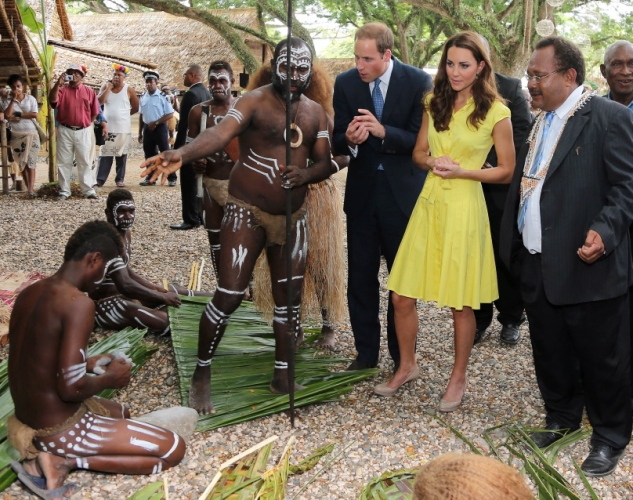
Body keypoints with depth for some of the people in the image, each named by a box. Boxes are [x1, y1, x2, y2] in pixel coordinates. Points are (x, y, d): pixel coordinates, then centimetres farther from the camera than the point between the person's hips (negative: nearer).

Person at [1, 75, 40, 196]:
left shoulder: (30, 98, 1)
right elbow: (7, 115, -13)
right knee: (21, 162, 5)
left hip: (31, 134, -2)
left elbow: (34, 115, -10)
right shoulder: (8, 101, 3)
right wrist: (13, 99, -13)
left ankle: (31, 188, -18)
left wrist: (17, 114, -11)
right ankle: (28, 187, 12)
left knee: (30, 161, -10)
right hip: (16, 135, 2)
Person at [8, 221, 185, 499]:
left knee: (122, 413, 35)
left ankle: (46, 451, 10)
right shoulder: (78, 303, -25)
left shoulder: (29, 293, 2)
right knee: (173, 449, -2)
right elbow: (70, 388, -28)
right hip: (60, 429, -9)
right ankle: (64, 461, -6)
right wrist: (110, 378, -9)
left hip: (28, 419, 9)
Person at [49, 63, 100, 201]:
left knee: (85, 162, 3)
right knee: (64, 162, 3)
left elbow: (94, 112, 10)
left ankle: (88, 190, 6)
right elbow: (52, 100, -16)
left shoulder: (89, 91, 6)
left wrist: (86, 123, 7)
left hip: (83, 131, 0)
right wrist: (58, 84, -23)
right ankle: (64, 191, 9)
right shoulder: (62, 89, 4)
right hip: (65, 131, 0)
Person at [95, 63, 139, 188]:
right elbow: (100, 101, -10)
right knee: (105, 155, -1)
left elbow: (136, 108, 6)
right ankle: (100, 179, 1)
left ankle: (120, 179, 12)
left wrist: (124, 114, 4)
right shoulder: (105, 86, 5)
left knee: (121, 155, 5)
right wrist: (108, 88, -11)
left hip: (123, 129, -1)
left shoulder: (129, 90, 0)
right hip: (108, 128, 1)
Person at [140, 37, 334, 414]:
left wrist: (306, 174, -16)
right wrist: (182, 154, -48)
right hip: (248, 212, -5)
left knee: (289, 296, 9)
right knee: (230, 295, -8)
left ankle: (283, 375, 23)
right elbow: (221, 132, -28)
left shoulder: (315, 112, 8)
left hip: (293, 216, 6)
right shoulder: (255, 101, -11)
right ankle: (202, 374, 9)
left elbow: (325, 162, 8)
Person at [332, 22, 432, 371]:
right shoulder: (346, 83, -2)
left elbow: (421, 141, -13)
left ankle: (402, 356, 23)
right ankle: (366, 352, 23)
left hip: (402, 192, -2)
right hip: (361, 193, 3)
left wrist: (383, 131, -29)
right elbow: (337, 143, -1)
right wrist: (350, 139, -24)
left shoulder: (418, 82, -10)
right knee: (360, 278, 8)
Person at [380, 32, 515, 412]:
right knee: (402, 296, 6)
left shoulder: (495, 112, -6)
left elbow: (506, 171, -2)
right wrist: (433, 162, -7)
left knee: (461, 302, 5)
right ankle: (407, 366, 28)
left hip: (464, 208, -5)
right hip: (429, 204, 5)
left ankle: (459, 378, 25)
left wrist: (460, 171, -14)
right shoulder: (435, 102, 9)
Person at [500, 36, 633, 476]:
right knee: (550, 352, 18)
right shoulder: (540, 122, 15)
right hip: (537, 266, 7)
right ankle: (562, 417, 39)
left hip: (588, 268, -7)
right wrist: (514, 246, 14)